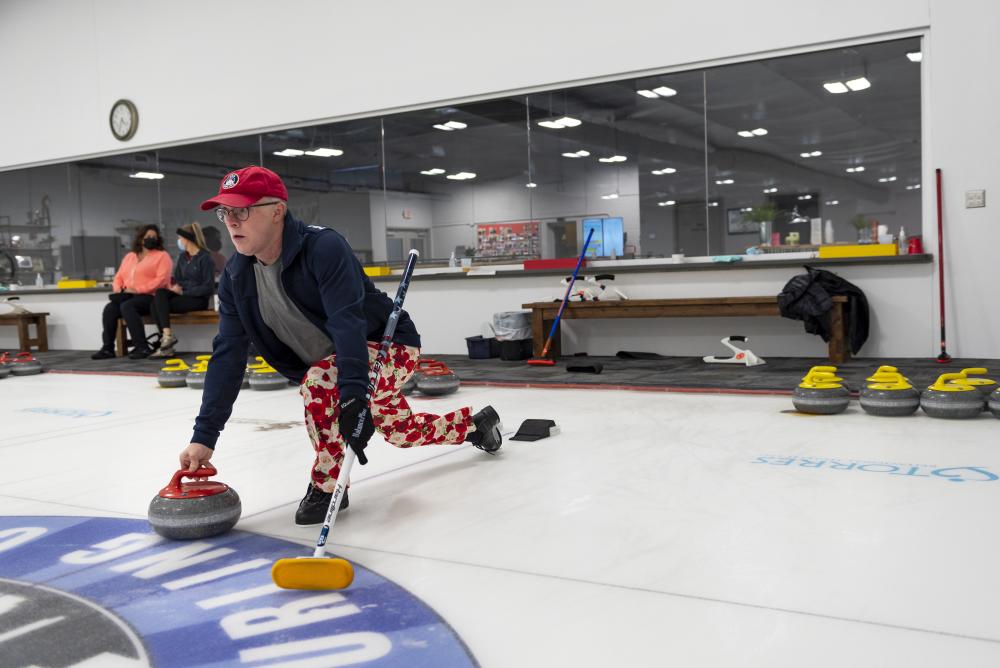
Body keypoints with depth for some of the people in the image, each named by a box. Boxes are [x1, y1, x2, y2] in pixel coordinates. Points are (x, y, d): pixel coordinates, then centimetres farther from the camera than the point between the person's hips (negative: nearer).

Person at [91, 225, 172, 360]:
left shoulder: (162, 256, 2)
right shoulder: (129, 257, 23)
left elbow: (162, 279, -12)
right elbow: (119, 277, 23)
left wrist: (138, 289, -17)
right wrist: (118, 289, -1)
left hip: (150, 297, -6)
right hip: (128, 296, 6)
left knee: (127, 306, -33)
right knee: (109, 308, -22)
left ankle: (142, 347, -34)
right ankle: (108, 348, -17)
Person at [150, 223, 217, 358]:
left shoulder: (204, 258, -8)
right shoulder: (182, 257, 15)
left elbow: (209, 288, -12)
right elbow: (177, 279, 17)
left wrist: (184, 292, -15)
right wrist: (175, 286, -8)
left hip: (198, 299, -7)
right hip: (182, 295, 7)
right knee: (160, 294, -23)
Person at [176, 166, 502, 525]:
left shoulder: (323, 246, -30)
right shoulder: (236, 277, -9)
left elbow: (348, 322, -41)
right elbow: (227, 355, -10)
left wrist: (353, 394, -53)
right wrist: (204, 435, -16)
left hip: (389, 344, -8)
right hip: (330, 361, 8)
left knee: (318, 383, -33)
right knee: (400, 430, 18)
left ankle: (328, 485, -12)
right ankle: (478, 423, 46)